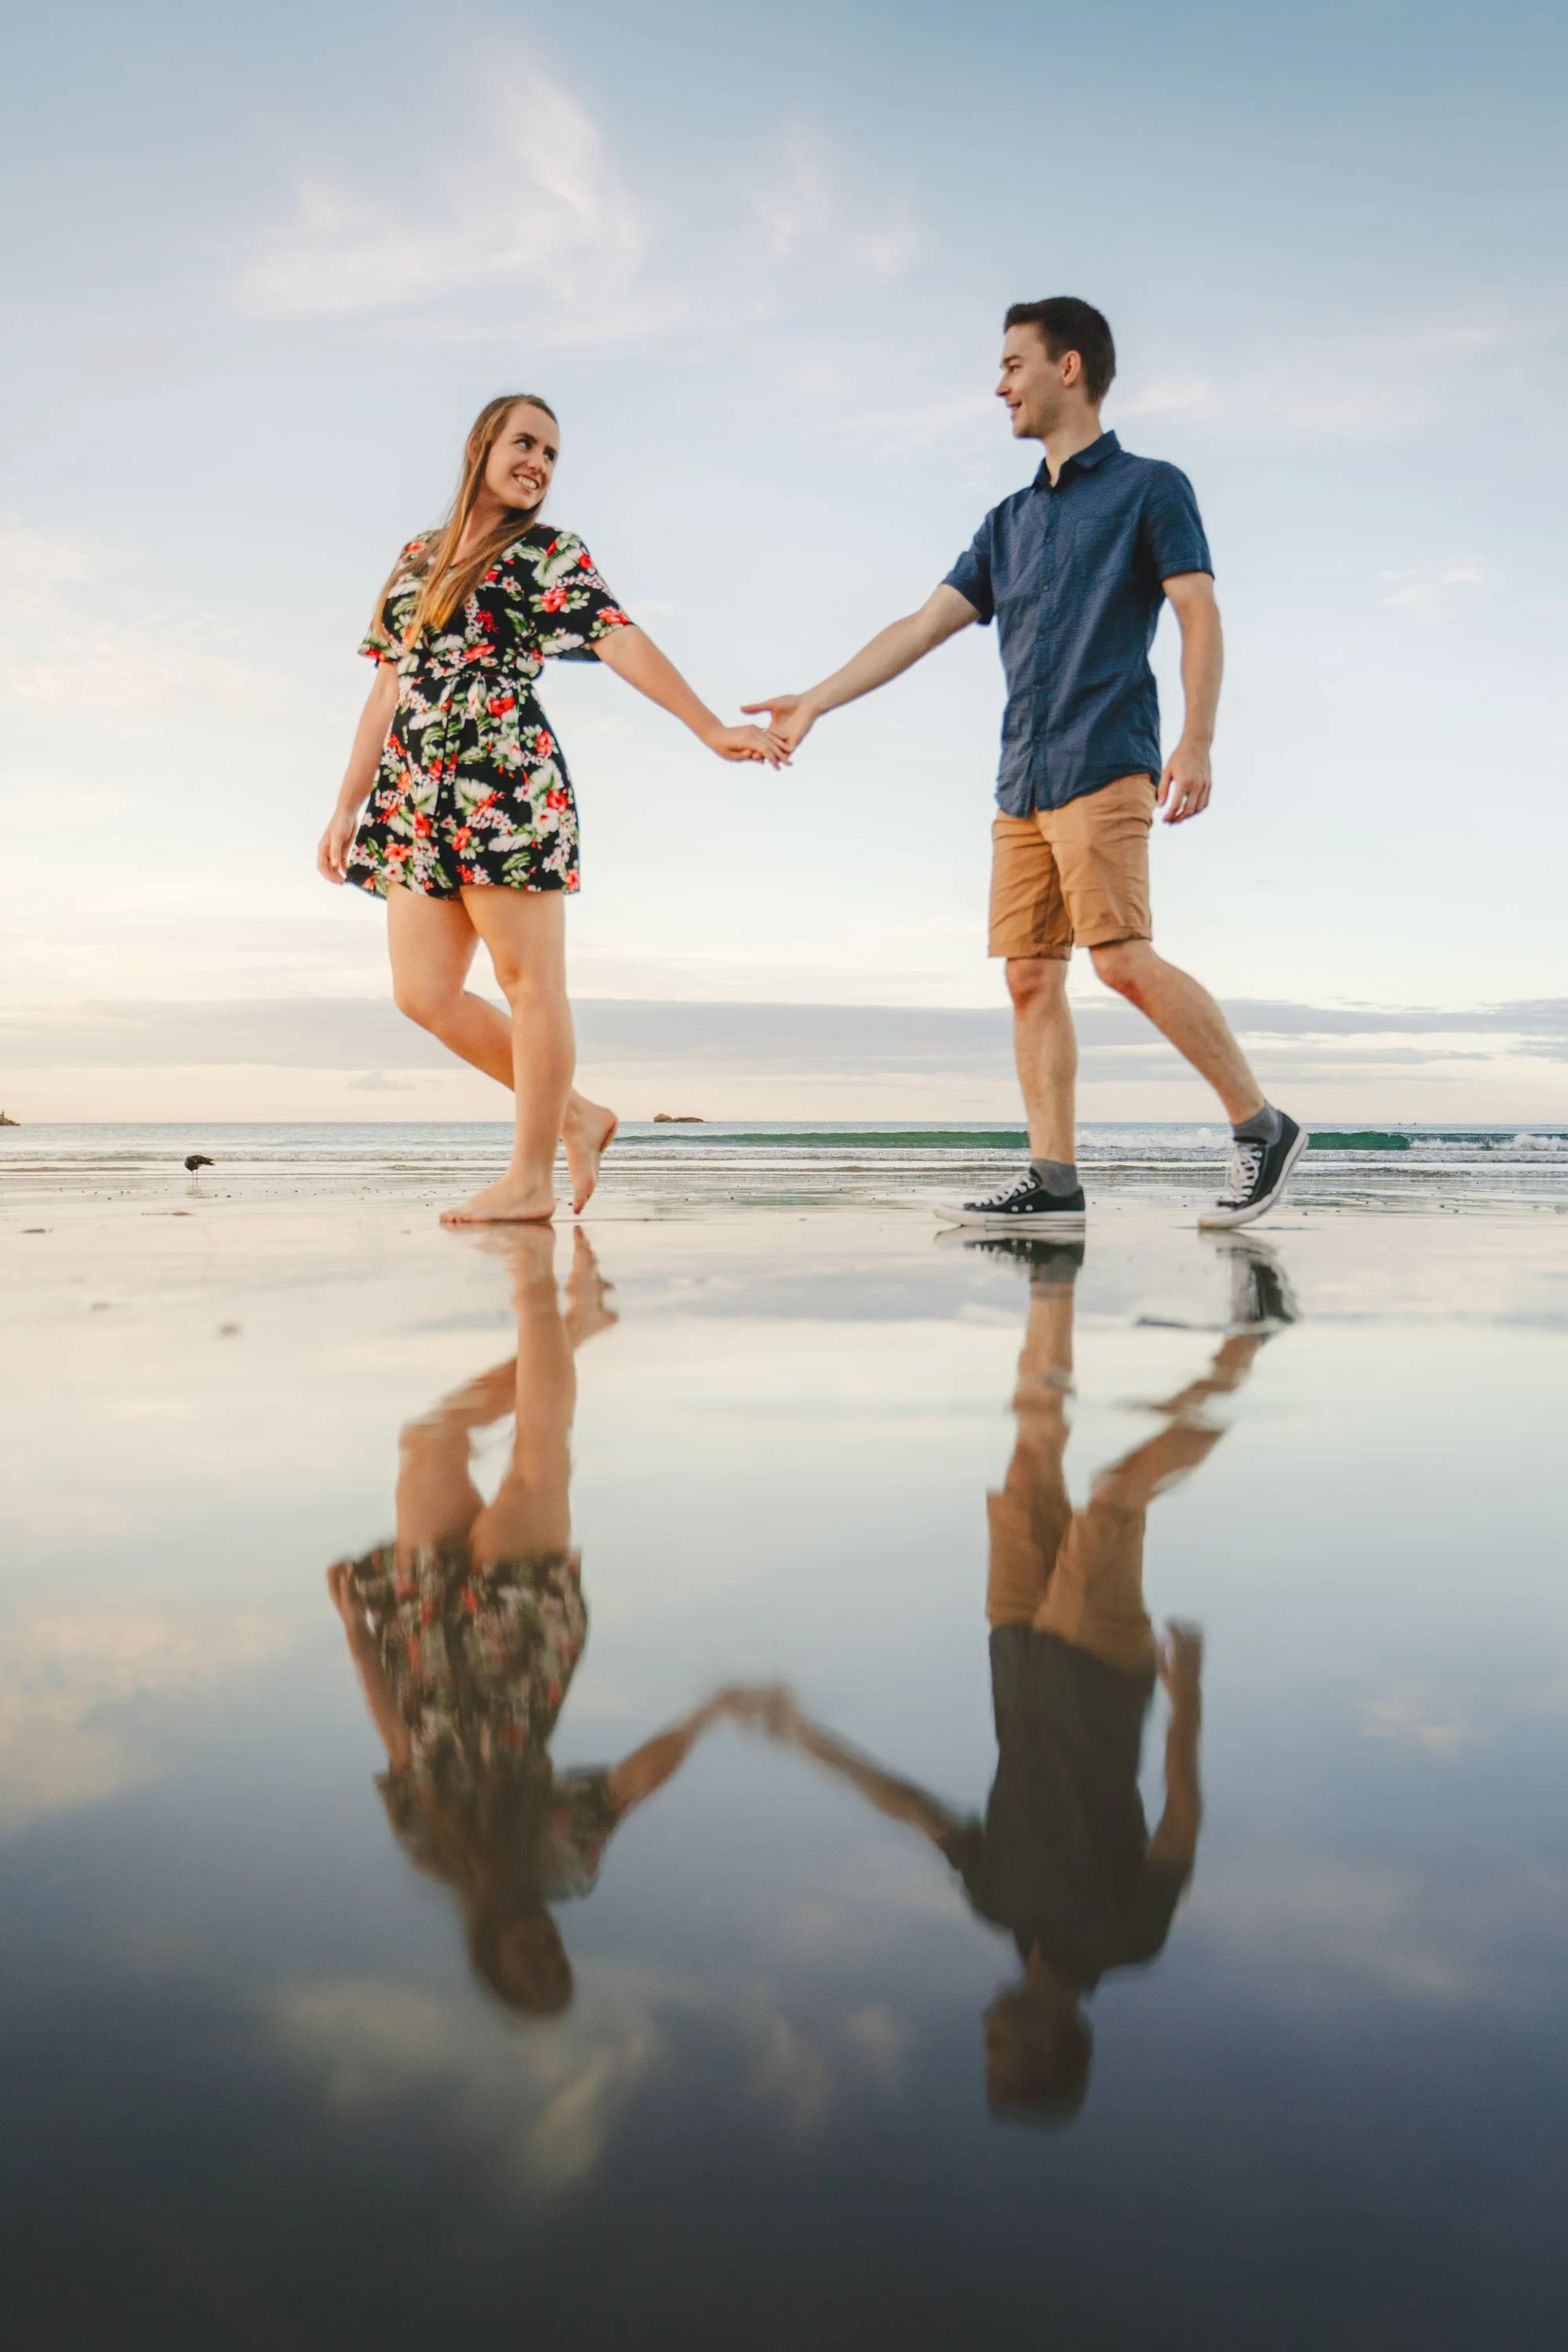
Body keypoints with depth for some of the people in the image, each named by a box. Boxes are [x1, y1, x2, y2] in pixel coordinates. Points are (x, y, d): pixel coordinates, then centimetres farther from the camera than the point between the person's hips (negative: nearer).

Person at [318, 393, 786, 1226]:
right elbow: (388, 689, 20)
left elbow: (622, 642, -8)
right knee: (423, 992, 3)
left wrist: (711, 729, -20)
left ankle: (531, 1178, 5)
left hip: (506, 784, -6)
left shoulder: (548, 554, 5)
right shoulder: (417, 557, 20)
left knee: (528, 980, -3)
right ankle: (574, 1115, 16)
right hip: (417, 798, 6)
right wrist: (349, 806, 18)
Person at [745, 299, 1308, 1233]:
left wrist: (1197, 741, -18)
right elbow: (924, 626, 20)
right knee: (1031, 976, 0)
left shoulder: (1149, 487, 5)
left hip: (1104, 767, -7)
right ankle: (1054, 1183, 0)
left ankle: (1264, 1126, -5)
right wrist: (816, 702, 14)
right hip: (1022, 781, 7)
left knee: (1125, 960, -17)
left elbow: (1201, 614, -5)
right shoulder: (1010, 521, 23)